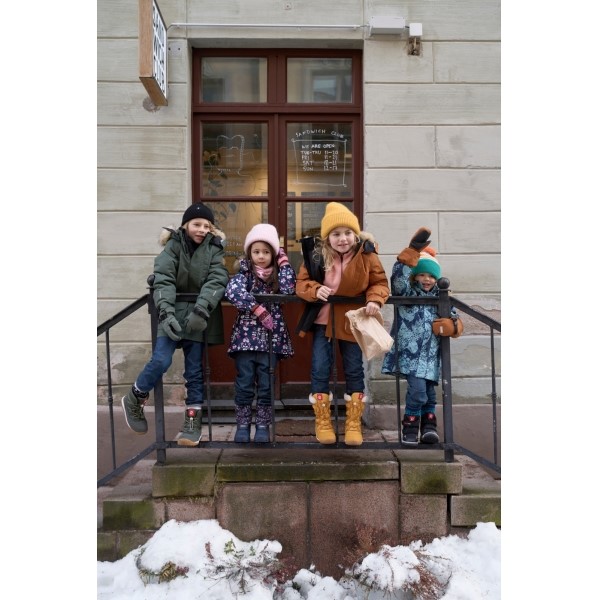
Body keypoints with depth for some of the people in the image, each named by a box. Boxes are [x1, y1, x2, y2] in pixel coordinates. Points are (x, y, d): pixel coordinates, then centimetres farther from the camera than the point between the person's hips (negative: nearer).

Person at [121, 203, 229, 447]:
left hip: (199, 316, 2)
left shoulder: (214, 248, 2)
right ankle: (134, 399, 11)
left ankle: (193, 420, 14)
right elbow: (163, 280, -14)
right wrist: (166, 313, -29)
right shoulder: (173, 245, -2)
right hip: (173, 312, -1)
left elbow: (217, 280, -13)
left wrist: (200, 310, -28)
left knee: (194, 370, 3)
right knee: (161, 360, -15)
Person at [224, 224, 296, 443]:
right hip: (246, 335, -1)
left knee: (266, 385, 5)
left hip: (271, 337, 1)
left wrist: (284, 262, -5)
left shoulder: (277, 274, 8)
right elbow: (233, 291, -20)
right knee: (244, 384, 2)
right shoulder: (244, 273, 2)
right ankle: (243, 424, 14)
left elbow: (289, 289, -13)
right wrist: (260, 311, -22)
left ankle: (263, 425, 16)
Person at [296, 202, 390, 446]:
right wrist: (314, 290, -27)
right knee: (319, 370, 1)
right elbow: (301, 282, -5)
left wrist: (375, 299, -24)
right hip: (323, 319, 0)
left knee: (354, 371, 7)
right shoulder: (316, 254, -12)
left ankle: (353, 424, 21)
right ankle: (322, 422, 17)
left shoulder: (366, 254, -12)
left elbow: (380, 283, -3)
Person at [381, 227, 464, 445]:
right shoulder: (407, 293, 0)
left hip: (430, 353, 4)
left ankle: (429, 426, 22)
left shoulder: (440, 298, 13)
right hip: (410, 351, -4)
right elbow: (398, 279, -21)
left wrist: (451, 325, -7)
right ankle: (410, 426, 3)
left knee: (429, 390, 7)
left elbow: (454, 318, 19)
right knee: (417, 388, -14)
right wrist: (413, 251, -27)